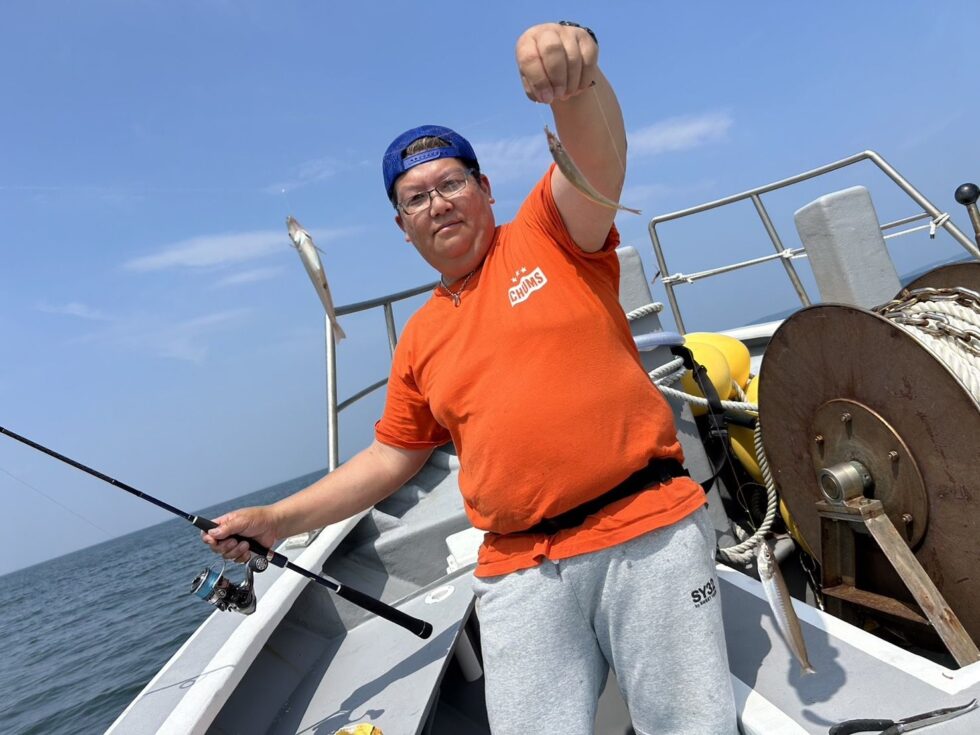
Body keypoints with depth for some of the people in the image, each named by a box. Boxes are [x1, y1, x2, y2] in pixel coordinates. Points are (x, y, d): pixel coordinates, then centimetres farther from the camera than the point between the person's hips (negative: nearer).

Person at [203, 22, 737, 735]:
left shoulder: (548, 235, 5)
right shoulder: (420, 340, 14)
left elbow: (597, 161, -16)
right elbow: (391, 458, 20)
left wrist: (577, 77, -38)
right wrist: (275, 520, 17)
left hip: (648, 529, -2)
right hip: (521, 572, 3)